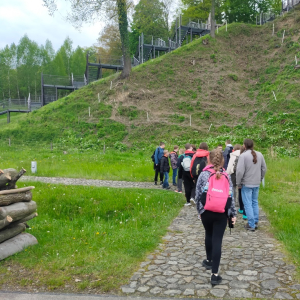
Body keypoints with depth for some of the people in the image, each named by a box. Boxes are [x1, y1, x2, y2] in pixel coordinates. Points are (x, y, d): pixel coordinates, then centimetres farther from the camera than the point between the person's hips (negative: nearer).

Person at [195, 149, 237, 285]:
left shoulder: (204, 174, -4)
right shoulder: (226, 176, 2)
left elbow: (198, 194, -3)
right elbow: (231, 196, 1)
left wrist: (199, 209, 10)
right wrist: (233, 213, 8)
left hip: (206, 211, 0)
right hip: (222, 213, 0)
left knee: (209, 235, 23)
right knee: (217, 240, 1)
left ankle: (209, 260, 41)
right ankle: (215, 274, -1)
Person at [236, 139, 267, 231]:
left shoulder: (243, 155, -16)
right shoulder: (259, 155, 3)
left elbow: (240, 171, -18)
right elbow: (264, 168, 10)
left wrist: (238, 183, -7)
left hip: (247, 184, -6)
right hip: (257, 183, 6)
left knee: (248, 204, 3)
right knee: (255, 203, 18)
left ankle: (251, 225, 7)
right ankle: (256, 222, 24)